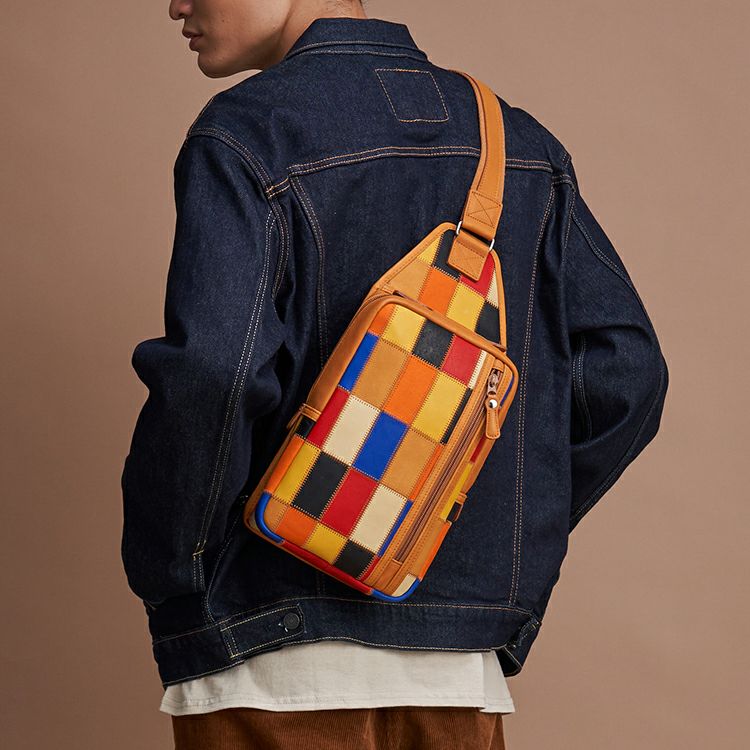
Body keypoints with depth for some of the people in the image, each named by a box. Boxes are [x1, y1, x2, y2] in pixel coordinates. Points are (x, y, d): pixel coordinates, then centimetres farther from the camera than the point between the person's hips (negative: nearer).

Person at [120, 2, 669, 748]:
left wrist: (165, 579, -8)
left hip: (272, 666, -5)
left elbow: (212, 377, -22)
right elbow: (623, 373, 5)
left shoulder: (247, 133, -9)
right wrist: (510, 557, 11)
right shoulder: (522, 147, 10)